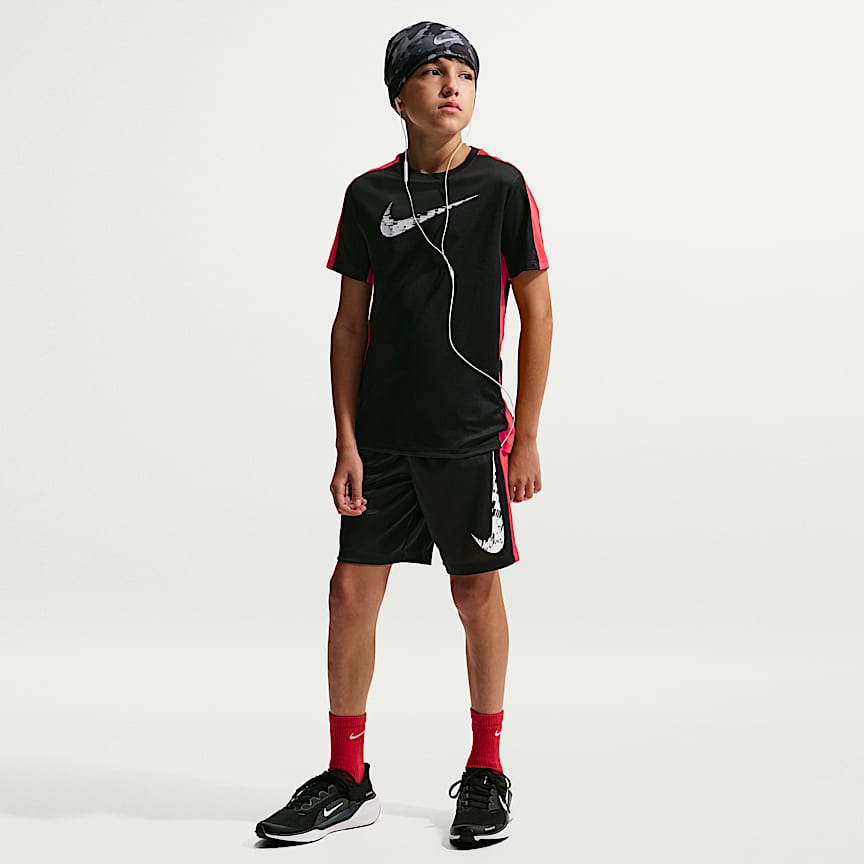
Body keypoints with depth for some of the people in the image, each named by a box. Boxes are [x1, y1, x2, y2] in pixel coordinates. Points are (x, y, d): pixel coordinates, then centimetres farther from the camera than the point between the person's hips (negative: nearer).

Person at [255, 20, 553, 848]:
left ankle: (485, 773, 23)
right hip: (383, 435, 3)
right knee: (353, 590, 3)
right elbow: (350, 324, 6)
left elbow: (537, 315, -1)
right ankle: (347, 781, 17)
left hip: (471, 433, -3)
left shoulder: (502, 187, -2)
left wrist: (526, 438, -5)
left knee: (477, 594, 5)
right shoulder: (368, 195, 5)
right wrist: (346, 442, 0)